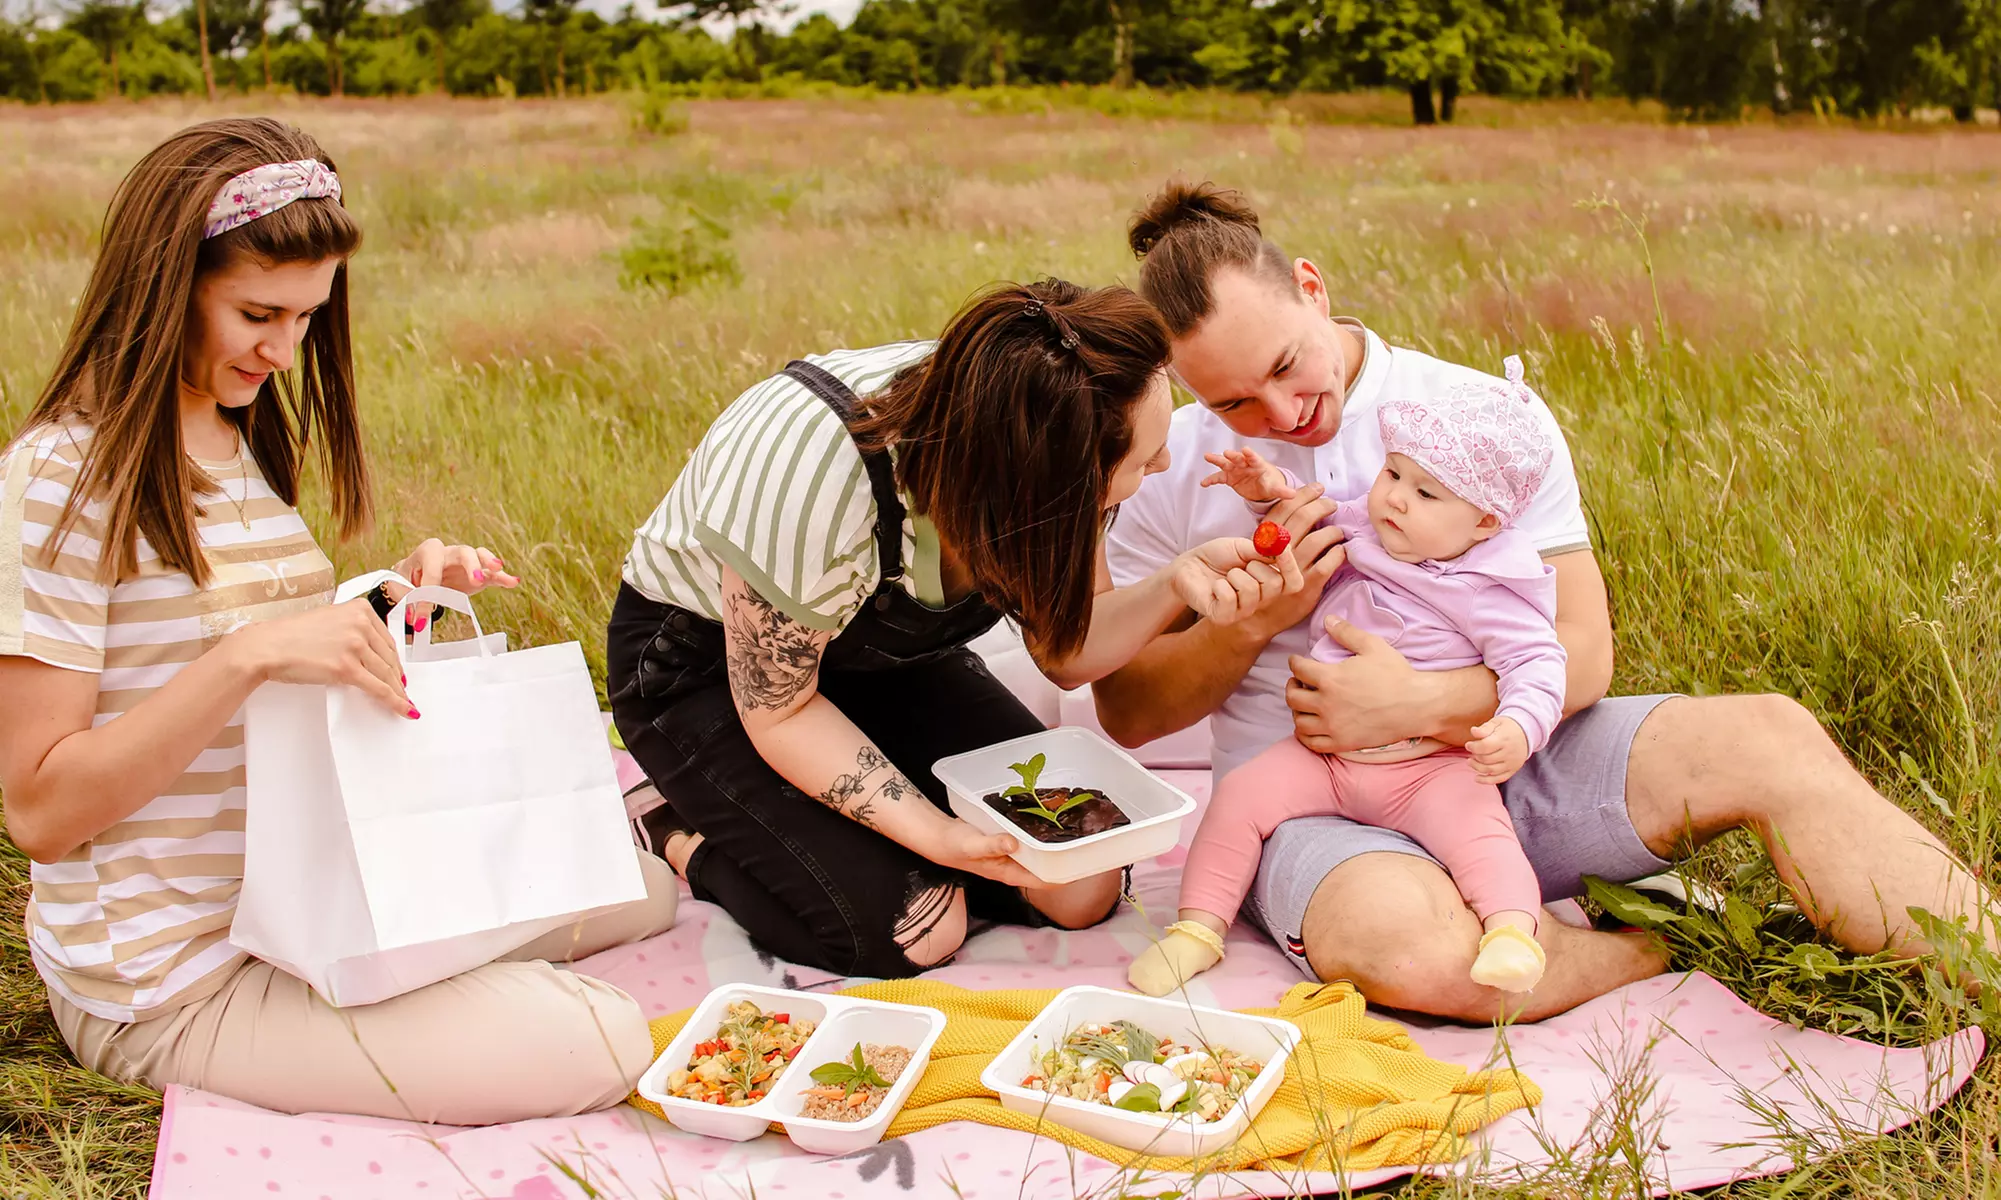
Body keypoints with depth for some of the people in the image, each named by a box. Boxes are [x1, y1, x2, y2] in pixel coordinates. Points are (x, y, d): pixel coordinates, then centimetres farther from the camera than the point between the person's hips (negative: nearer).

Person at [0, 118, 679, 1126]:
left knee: (639, 888, 9)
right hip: (172, 979, -8)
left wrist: (405, 606, -6)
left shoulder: (246, 443, 8)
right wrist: (250, 653, -31)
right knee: (596, 1045, -18)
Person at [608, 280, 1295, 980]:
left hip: (883, 654, 6)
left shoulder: (1044, 437, -21)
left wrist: (1178, 583, -29)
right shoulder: (811, 462, -39)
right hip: (706, 665, -6)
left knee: (1082, 890, -6)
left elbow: (1068, 652, -9)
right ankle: (684, 835, 4)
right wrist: (935, 834, -34)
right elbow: (778, 709, -25)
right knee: (911, 928, -20)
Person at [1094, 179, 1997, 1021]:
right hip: (1313, 810, -2)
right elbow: (1125, 711, 2)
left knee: (1768, 741, -21)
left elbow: (1582, 654, -4)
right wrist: (1257, 618, -15)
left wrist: (1422, 703, -21)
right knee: (1411, 952, -37)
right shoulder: (1171, 470, 1)